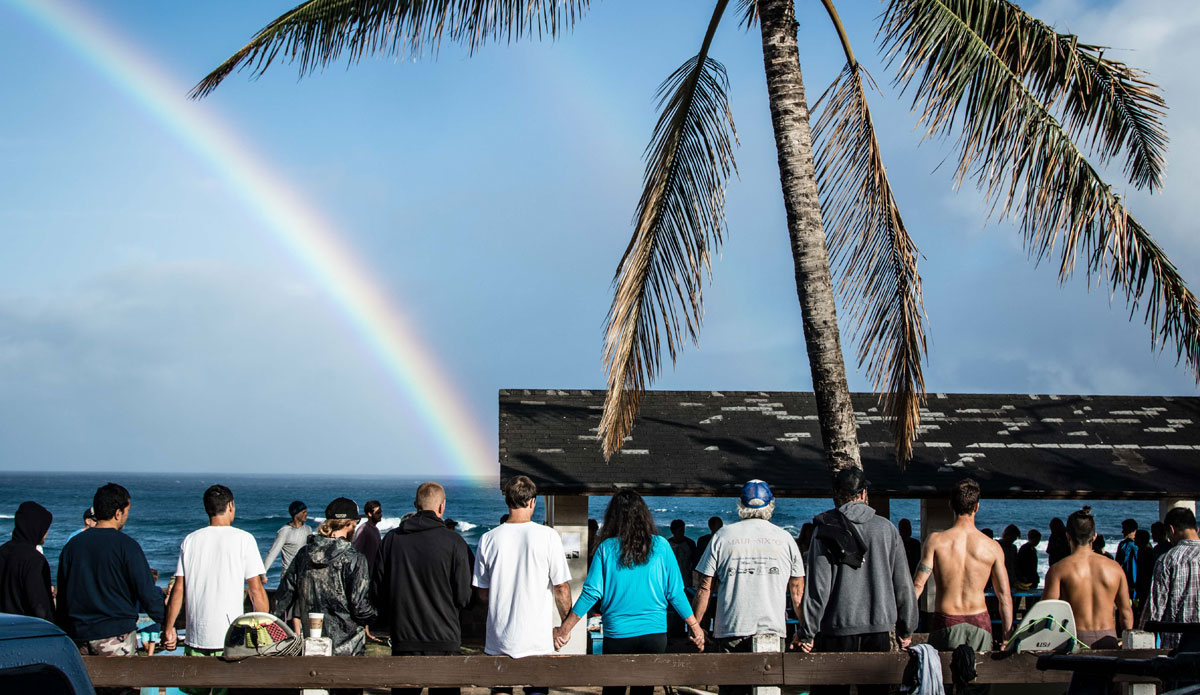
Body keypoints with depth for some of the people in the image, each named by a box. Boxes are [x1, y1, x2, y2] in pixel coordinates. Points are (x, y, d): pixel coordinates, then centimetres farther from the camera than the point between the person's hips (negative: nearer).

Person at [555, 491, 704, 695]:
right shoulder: (660, 546, -3)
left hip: (617, 635, -1)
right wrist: (694, 626, 10)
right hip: (654, 633, 1)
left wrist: (565, 628, 1)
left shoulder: (606, 548, -5)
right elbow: (675, 592, -1)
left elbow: (591, 593, -7)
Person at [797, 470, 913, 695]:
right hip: (879, 628, 3)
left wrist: (807, 632, -3)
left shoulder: (826, 531, -5)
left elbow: (818, 587, -9)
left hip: (838, 628, -3)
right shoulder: (886, 528, 4)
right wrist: (906, 629, 16)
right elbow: (903, 585, 7)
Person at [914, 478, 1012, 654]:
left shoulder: (935, 540, -4)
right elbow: (1005, 596, 2)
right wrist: (1007, 639, 9)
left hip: (946, 623, -1)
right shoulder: (992, 547, 0)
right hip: (980, 622, 1)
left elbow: (918, 584, -9)